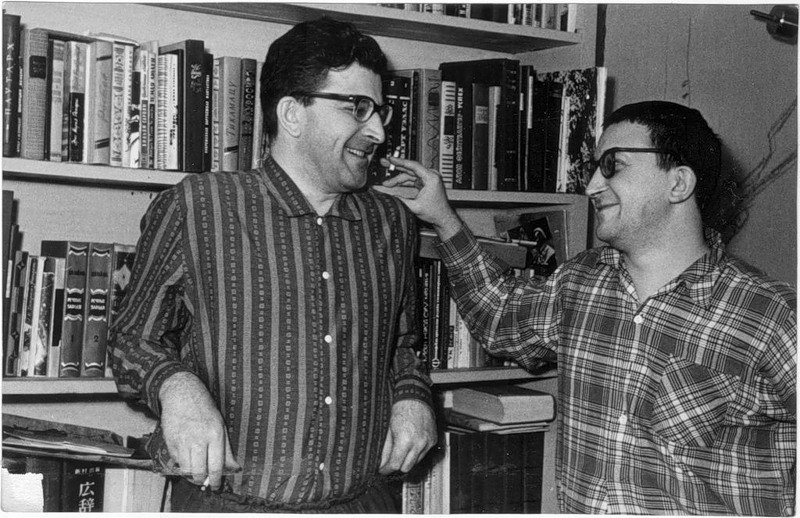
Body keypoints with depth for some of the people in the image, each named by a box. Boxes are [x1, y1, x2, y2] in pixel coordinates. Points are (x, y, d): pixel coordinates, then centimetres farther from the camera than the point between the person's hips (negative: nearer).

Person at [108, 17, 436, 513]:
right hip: (226, 500, -4)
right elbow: (135, 338, 1)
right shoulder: (194, 207, -7)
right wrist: (175, 386, -19)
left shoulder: (393, 223, 7)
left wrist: (412, 397, 2)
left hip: (363, 500, 4)